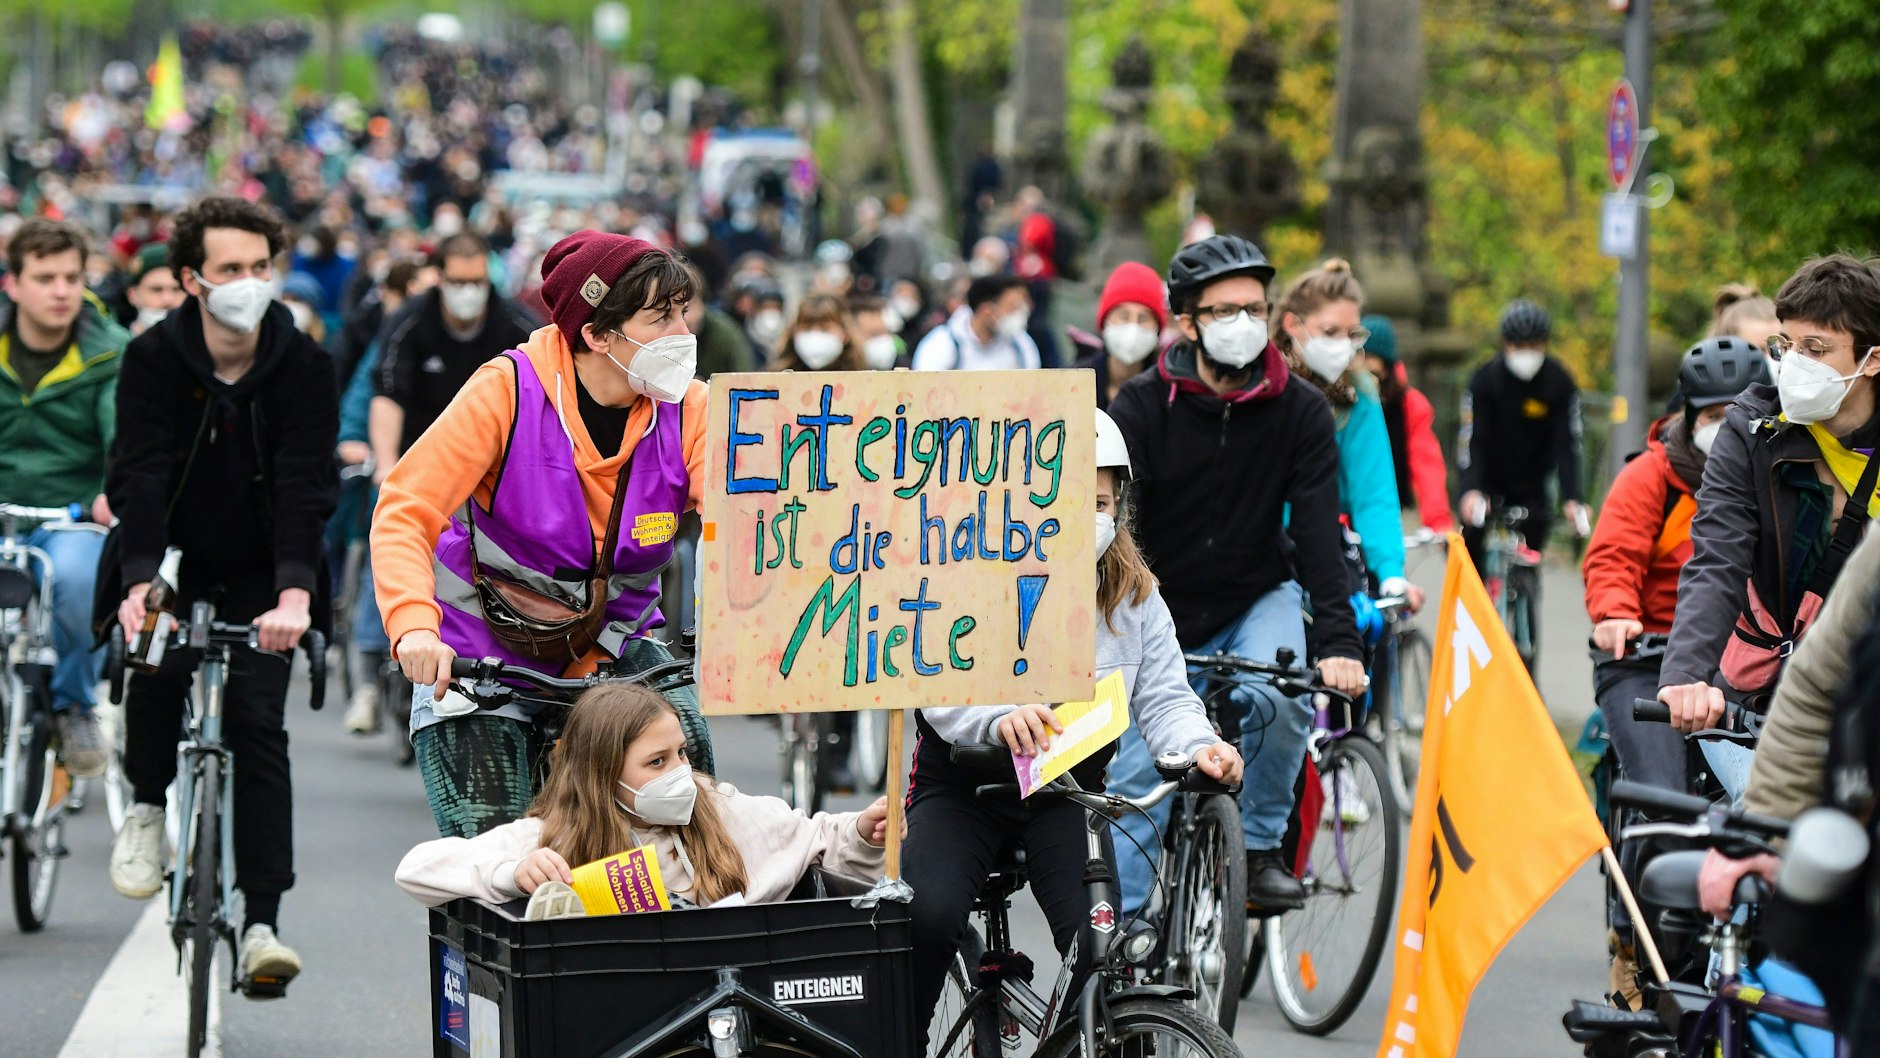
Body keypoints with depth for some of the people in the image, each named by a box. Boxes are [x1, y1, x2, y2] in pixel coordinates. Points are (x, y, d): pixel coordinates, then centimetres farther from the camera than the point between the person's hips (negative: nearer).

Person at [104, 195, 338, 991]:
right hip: (170, 560, 0)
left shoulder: (303, 366, -14)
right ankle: (148, 805, 3)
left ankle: (261, 924, -9)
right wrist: (138, 583, -40)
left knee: (257, 723, -11)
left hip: (257, 574, 0)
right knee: (156, 666, -27)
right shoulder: (154, 358, -14)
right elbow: (140, 475, -24)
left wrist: (293, 595, -39)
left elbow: (306, 486, -24)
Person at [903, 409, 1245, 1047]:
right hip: (963, 783, -2)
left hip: (1069, 786, 2)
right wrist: (1002, 717, -46)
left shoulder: (1134, 594, 2)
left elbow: (1164, 699, -3)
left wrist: (1199, 748, -27)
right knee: (929, 916, -27)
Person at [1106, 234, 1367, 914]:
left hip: (1259, 597, 0)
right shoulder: (1142, 408, -14)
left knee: (1282, 699, -30)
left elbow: (1318, 533, -17)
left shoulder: (1300, 412, -11)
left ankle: (1261, 847, -9)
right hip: (1163, 609, 0)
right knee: (1138, 781, -6)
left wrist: (1338, 643, -30)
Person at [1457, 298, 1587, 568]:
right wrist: (1471, 490, -38)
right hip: (1486, 485, -1)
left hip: (1531, 490, 2)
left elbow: (1567, 444, -16)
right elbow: (1472, 441, -22)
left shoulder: (1560, 383, -12)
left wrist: (1573, 498, -29)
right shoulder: (1484, 380, -16)